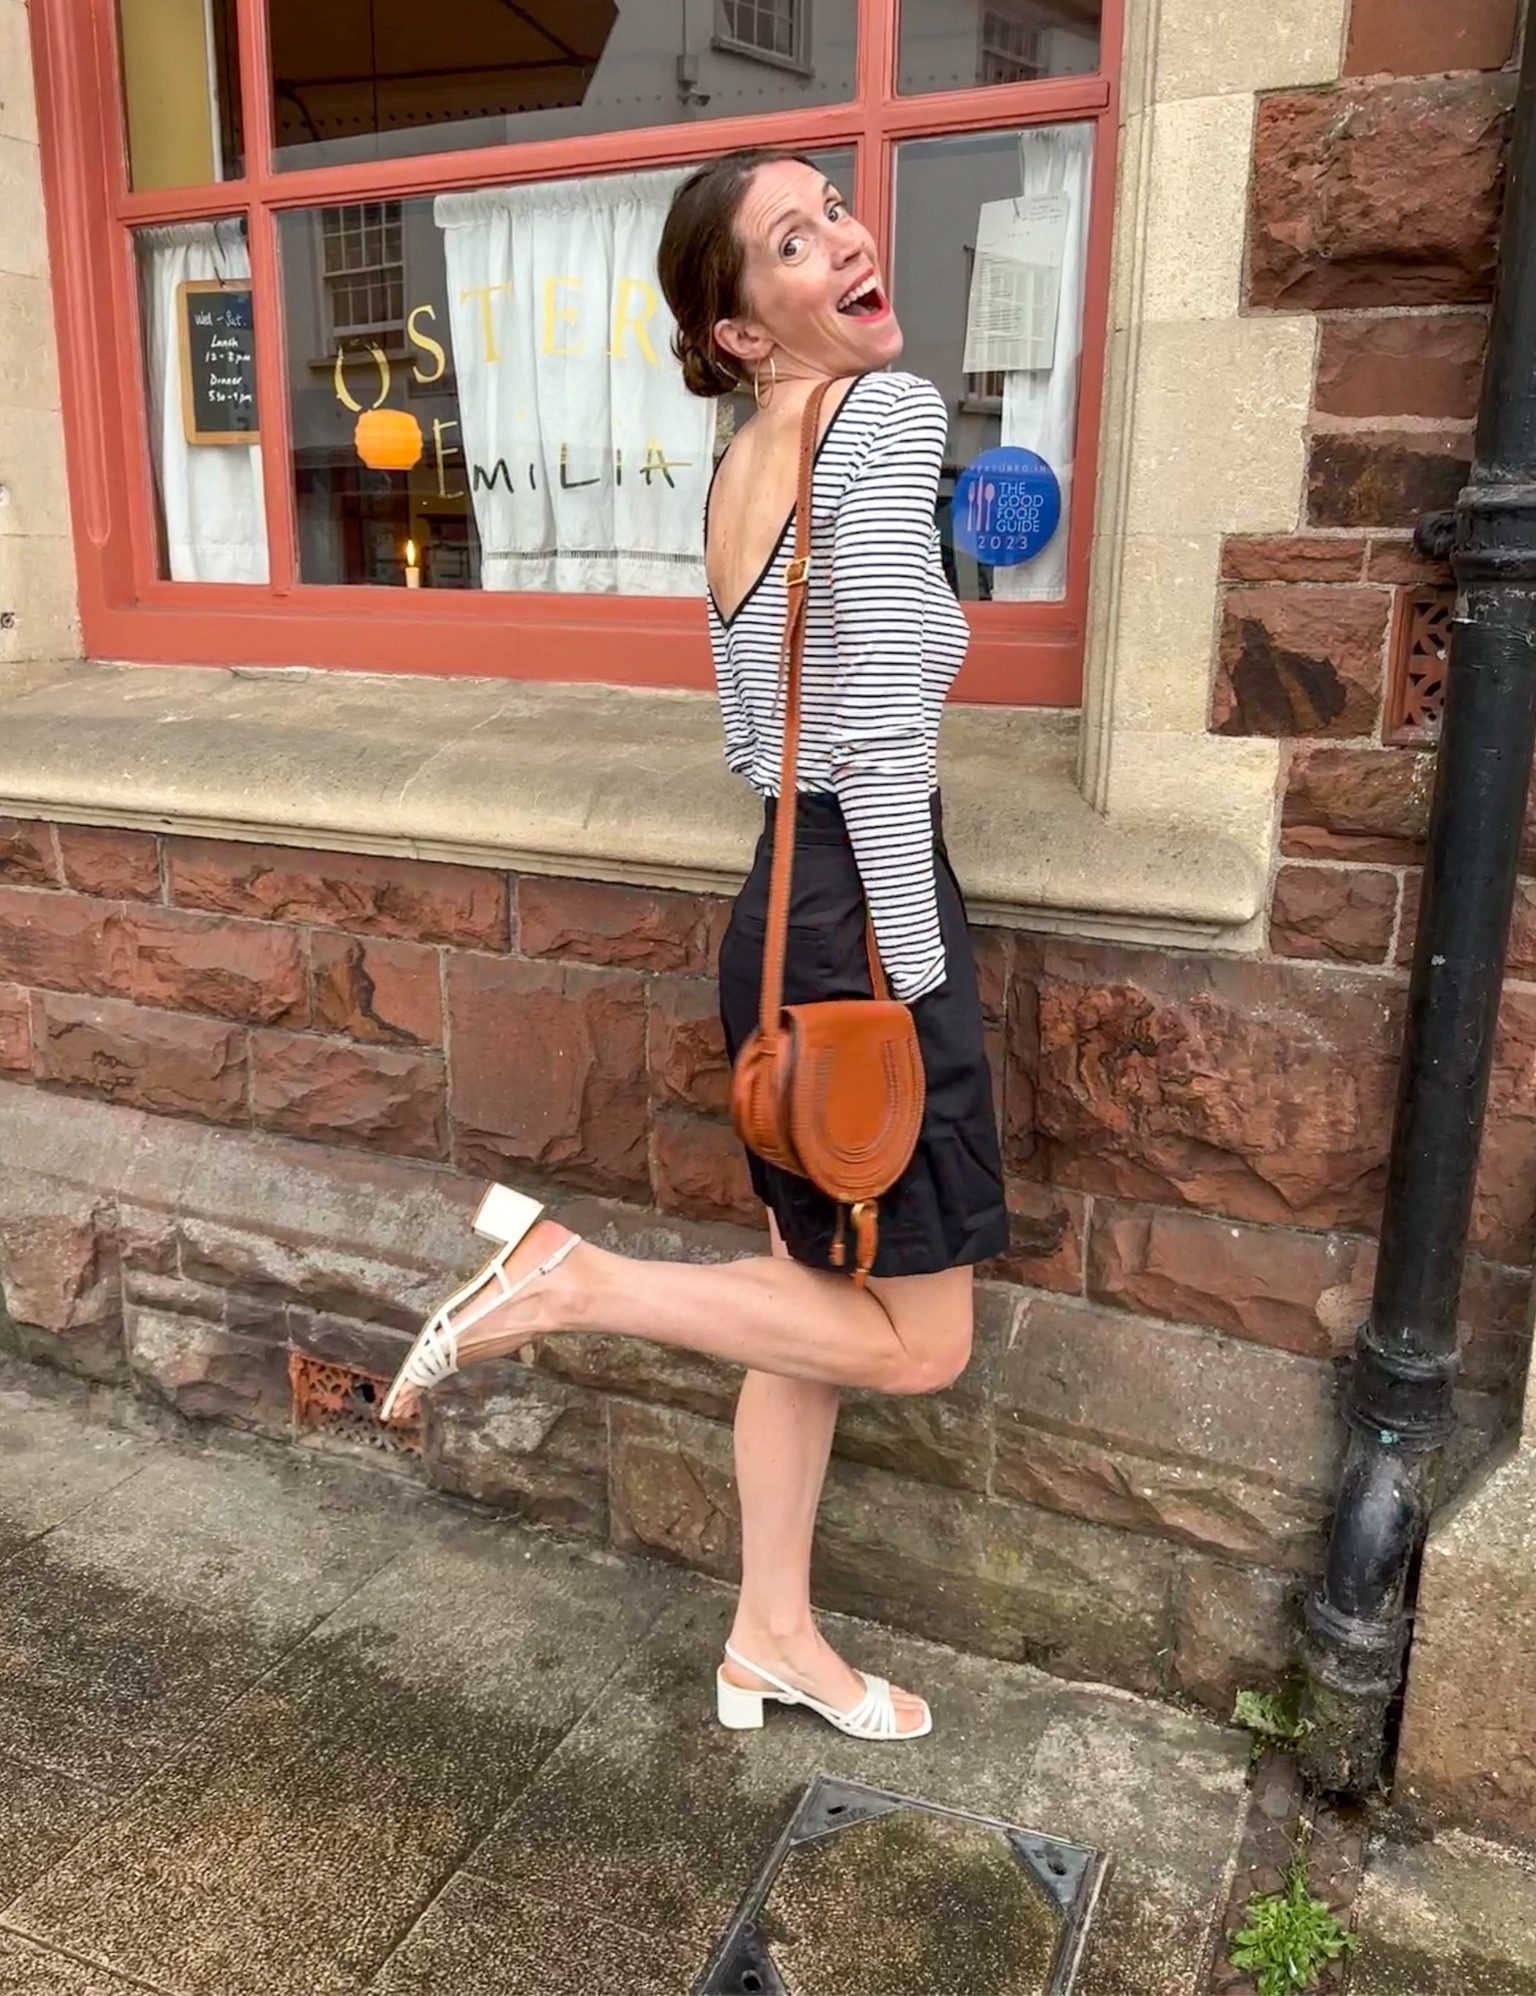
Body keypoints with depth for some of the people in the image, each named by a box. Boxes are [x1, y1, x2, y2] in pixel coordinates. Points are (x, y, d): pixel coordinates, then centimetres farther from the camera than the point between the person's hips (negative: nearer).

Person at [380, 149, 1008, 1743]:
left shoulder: (735, 475, 12)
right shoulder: (886, 412, -13)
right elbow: (883, 744, -21)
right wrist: (922, 982, -17)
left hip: (776, 912, 9)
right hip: (864, 923, -9)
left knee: (814, 1302, 19)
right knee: (919, 1345, 6)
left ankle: (771, 1638, 35)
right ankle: (565, 1280, 1)